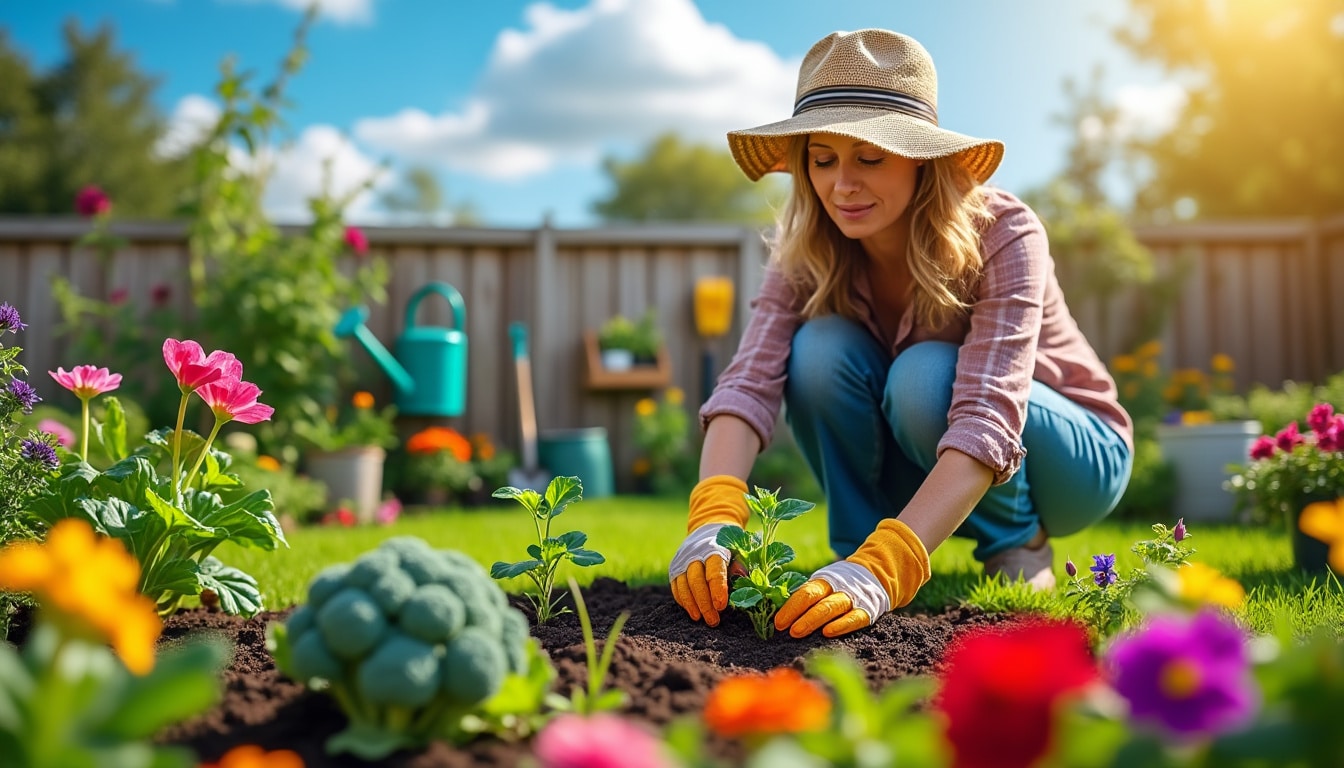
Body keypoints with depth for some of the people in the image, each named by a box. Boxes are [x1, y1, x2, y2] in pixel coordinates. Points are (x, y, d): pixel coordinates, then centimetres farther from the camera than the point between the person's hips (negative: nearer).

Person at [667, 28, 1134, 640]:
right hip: (929, 476, 3)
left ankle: (1018, 548, -9)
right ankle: (855, 550, -9)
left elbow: (988, 420, -41)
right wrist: (714, 520, -50)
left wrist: (883, 570, -54)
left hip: (1070, 454, -3)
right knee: (821, 350, -26)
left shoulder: (1002, 235, -29)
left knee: (925, 376, -34)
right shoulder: (807, 253, -17)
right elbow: (749, 381, -30)